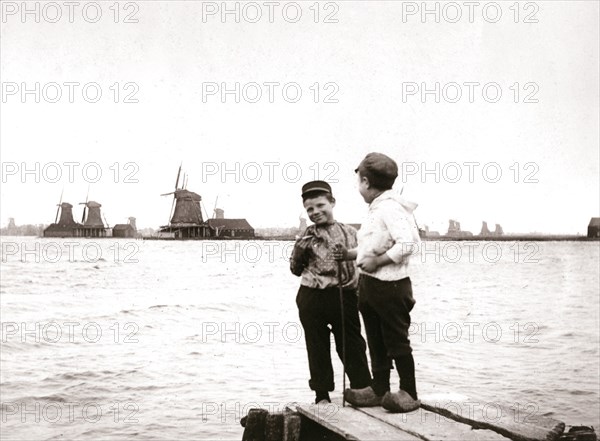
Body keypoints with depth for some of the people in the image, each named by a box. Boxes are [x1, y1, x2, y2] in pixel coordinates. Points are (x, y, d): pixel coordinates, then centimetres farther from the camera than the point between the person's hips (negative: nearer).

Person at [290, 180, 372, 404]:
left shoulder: (349, 233, 4)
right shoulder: (307, 237, 5)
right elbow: (295, 269, 8)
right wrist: (300, 249, -6)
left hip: (344, 295, -1)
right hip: (311, 298, 1)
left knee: (352, 346, 6)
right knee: (317, 348, 9)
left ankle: (363, 389, 16)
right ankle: (322, 394, 20)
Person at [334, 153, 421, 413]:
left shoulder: (390, 208, -17)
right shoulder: (376, 209, 13)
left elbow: (408, 243, -28)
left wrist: (376, 261, -22)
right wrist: (350, 254, 13)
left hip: (390, 285, -10)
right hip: (369, 284, 10)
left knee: (396, 341, 0)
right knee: (376, 342, 14)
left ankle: (408, 393, 9)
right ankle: (379, 389, 23)